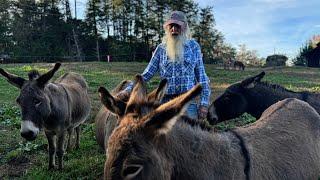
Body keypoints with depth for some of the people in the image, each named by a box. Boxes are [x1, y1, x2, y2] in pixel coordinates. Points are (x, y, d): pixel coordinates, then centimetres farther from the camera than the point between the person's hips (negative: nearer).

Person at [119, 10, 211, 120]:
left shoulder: (193, 46, 6)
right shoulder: (161, 48, 7)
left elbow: (201, 75, 6)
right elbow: (147, 73, 8)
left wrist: (204, 103, 0)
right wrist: (129, 89, -4)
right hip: (166, 101, 1)